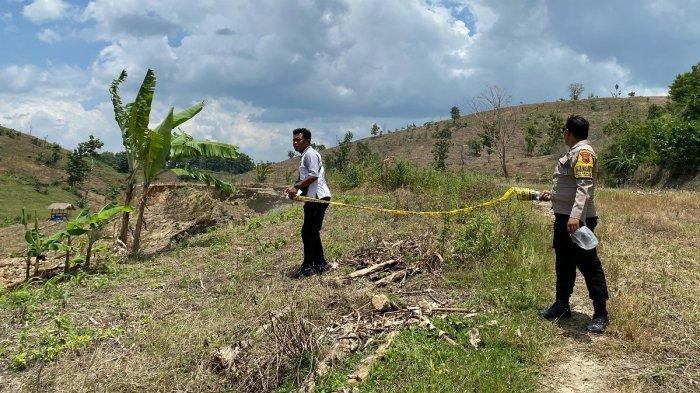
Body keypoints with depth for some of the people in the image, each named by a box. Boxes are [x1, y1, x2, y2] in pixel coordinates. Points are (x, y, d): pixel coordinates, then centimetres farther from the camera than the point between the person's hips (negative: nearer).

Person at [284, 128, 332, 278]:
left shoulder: (310, 154, -9)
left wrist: (297, 187, -23)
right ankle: (320, 264, 22)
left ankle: (308, 266, -4)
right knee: (312, 232, 15)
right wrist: (294, 188, 9)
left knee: (308, 232, -9)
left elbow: (313, 175, -22)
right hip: (313, 198, 11)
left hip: (318, 198, -11)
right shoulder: (305, 155, 23)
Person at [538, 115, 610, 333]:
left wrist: (575, 215, -37)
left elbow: (584, 187, -27)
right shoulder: (574, 152, 17)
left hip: (577, 220, -11)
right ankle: (562, 306, 30)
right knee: (563, 264, 18)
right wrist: (552, 196, 34)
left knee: (588, 264, -3)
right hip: (564, 217, 11)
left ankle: (600, 314, 7)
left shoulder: (583, 152, -14)